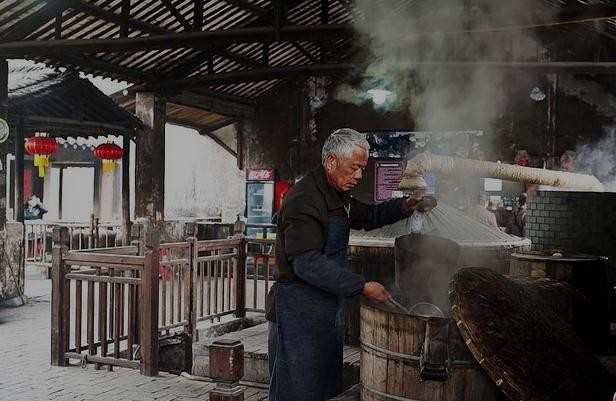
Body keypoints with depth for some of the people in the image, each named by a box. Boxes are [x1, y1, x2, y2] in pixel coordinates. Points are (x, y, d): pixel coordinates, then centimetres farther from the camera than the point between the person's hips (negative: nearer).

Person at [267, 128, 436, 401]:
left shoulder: (337, 196, 13)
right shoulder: (304, 199, -19)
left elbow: (368, 217, 28)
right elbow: (307, 263, -26)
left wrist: (405, 207, 9)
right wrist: (361, 287, -28)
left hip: (329, 310, 10)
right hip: (299, 310, -10)